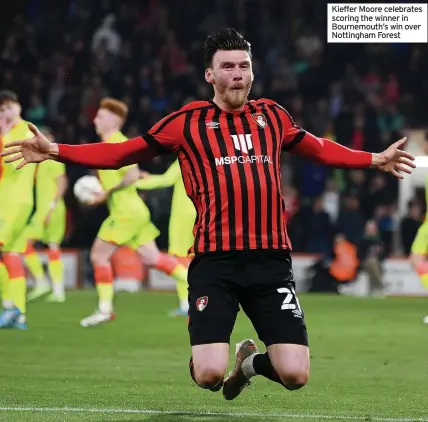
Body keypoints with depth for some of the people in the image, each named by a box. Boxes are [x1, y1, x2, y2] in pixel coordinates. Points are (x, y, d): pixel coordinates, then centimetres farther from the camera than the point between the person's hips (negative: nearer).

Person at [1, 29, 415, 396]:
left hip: (271, 259, 3)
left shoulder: (272, 116, 14)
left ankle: (251, 360, 30)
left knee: (295, 376, -7)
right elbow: (122, 153, 9)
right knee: (209, 376, -15)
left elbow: (318, 148, 32)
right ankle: (204, 358, 25)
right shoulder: (188, 121, 5)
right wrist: (55, 151, 1)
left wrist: (376, 160, 38)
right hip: (214, 261, -3)